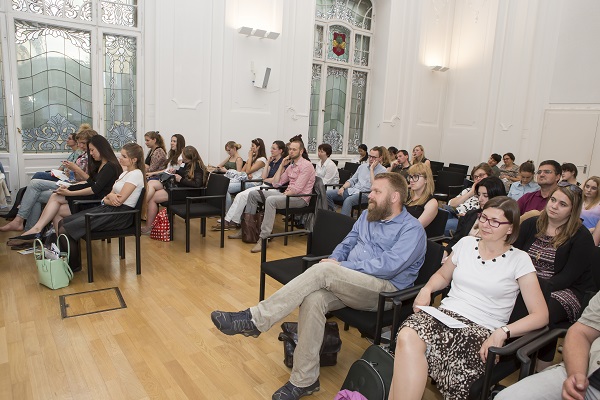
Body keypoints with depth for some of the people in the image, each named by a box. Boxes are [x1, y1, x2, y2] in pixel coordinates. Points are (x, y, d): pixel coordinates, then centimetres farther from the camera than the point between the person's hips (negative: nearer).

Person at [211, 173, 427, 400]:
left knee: (322, 271, -30)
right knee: (313, 299, -28)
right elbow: (347, 244, 20)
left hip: (384, 290, -6)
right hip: (347, 285, 6)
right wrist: (334, 259, -4)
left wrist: (340, 267, -16)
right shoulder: (368, 216, 18)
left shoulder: (412, 229, -5)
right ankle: (304, 380, -19)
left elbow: (388, 266, -17)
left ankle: (255, 320, -26)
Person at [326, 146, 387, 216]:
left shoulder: (382, 170, -1)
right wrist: (343, 187, 1)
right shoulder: (362, 166, 19)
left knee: (348, 200, -39)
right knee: (328, 193, -12)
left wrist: (371, 169, -12)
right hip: (352, 190, 7)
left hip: (366, 194, -6)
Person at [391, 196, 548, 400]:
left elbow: (540, 315, -1)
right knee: (407, 336, -34)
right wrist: (426, 289, 6)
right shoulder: (466, 243, 13)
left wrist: (502, 332, -16)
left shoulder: (519, 260, 2)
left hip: (482, 331, -3)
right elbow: (443, 275, 28)